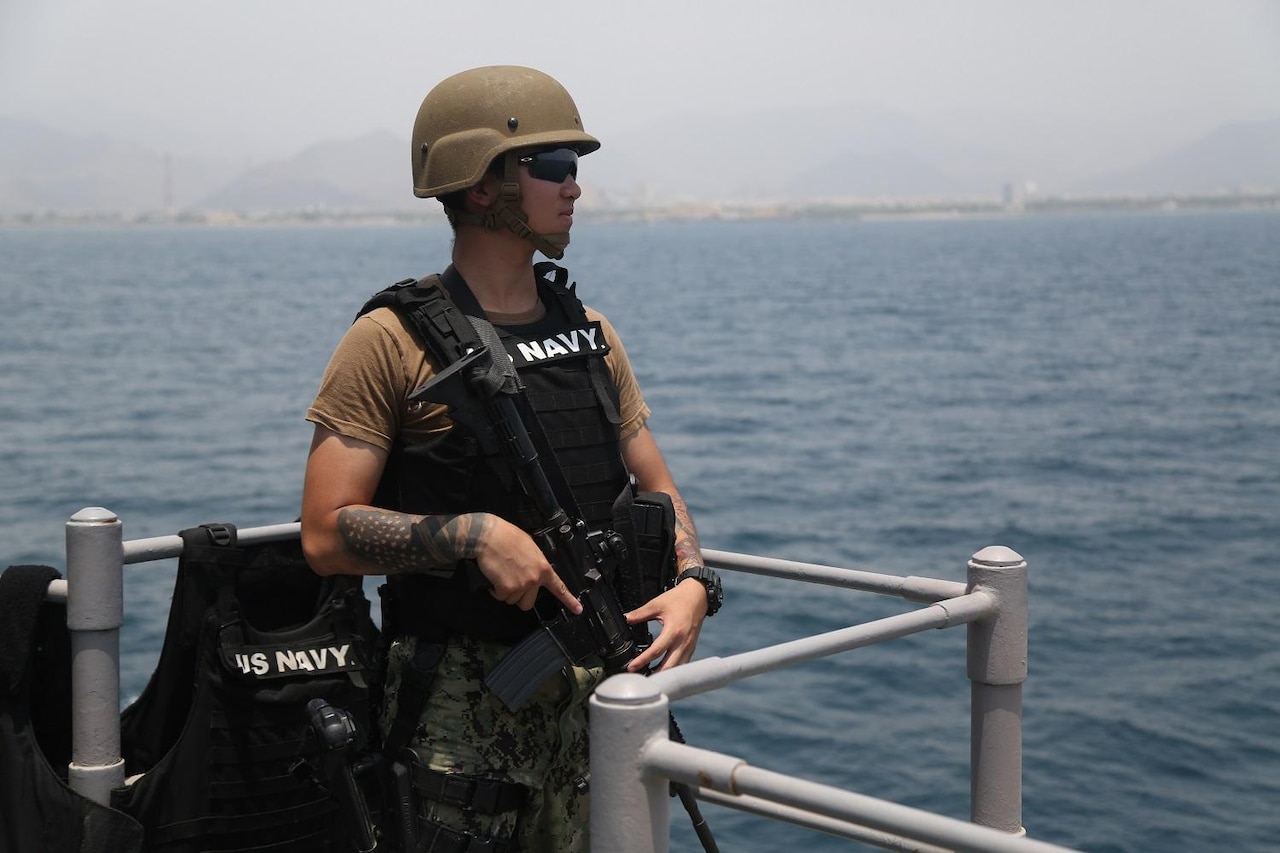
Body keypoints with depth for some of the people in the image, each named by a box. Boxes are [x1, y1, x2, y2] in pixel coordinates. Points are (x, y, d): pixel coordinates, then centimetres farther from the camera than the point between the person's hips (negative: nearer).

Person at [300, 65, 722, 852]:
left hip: (595, 688, 5)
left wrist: (693, 583, -6)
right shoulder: (393, 343, -7)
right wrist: (475, 533, -22)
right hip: (461, 703, -5)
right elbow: (328, 535, -11)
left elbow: (655, 488, 13)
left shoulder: (589, 332, 12)